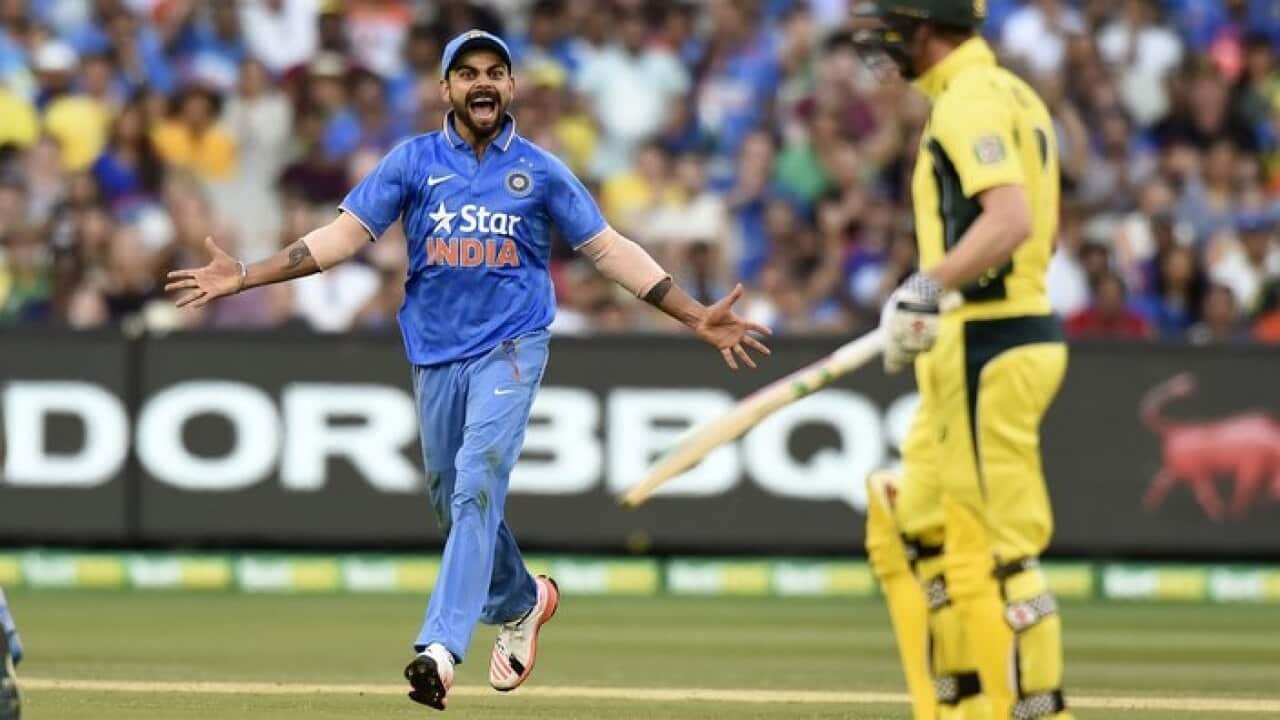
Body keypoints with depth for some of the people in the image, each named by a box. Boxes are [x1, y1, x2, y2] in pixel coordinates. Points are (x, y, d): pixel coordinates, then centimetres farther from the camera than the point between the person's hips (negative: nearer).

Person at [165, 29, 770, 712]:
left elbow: (608, 248, 5)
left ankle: (441, 648, -30)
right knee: (454, 501, 11)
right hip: (435, 354, 3)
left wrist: (696, 316, -1)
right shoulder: (412, 161, 5)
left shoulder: (541, 170, 4)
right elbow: (343, 235, 1)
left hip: (510, 347, -3)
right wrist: (242, 277, -9)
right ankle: (521, 601, 40)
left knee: (477, 483, -20)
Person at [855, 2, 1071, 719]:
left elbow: (1012, 220, -28)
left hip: (989, 349, -11)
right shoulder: (1013, 95, 17)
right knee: (917, 527, 16)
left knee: (996, 548, -9)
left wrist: (931, 286, -36)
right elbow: (1044, 231, 25)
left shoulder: (968, 102, -14)